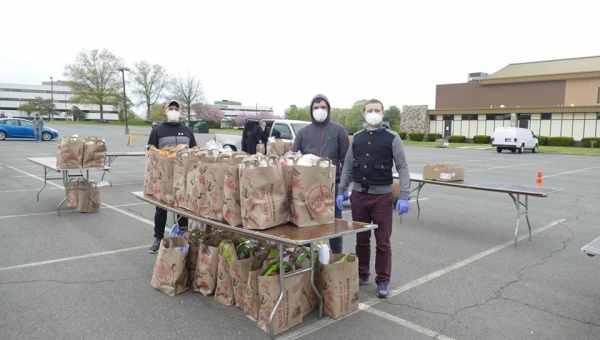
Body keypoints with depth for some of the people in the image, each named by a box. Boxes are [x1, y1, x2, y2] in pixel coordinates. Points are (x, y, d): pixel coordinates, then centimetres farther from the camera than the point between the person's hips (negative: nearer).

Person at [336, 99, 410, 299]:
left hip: (382, 195, -3)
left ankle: (383, 281, 16)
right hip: (358, 194, 3)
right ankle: (362, 275, 28)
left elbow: (402, 168, -6)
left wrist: (404, 197, -15)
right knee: (361, 239, 13)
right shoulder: (357, 137, 8)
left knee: (383, 241, 4)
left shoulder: (392, 138, -3)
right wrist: (340, 191, 6)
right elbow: (348, 167, 12)